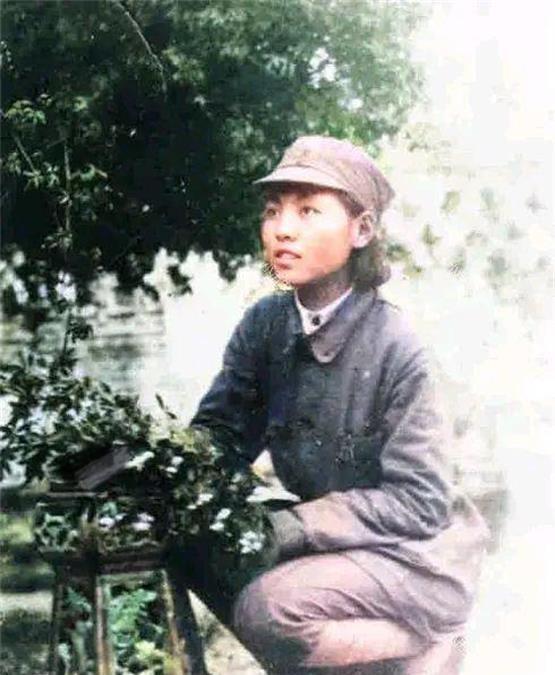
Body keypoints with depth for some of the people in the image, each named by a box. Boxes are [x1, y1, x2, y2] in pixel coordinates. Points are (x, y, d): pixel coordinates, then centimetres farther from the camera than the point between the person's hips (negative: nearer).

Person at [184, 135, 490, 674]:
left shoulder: (394, 348, -20)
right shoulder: (264, 326, -4)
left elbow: (417, 501, -20)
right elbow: (220, 432, -6)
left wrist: (286, 527, -27)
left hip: (414, 555, -6)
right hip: (333, 543, 7)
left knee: (266, 609, -28)